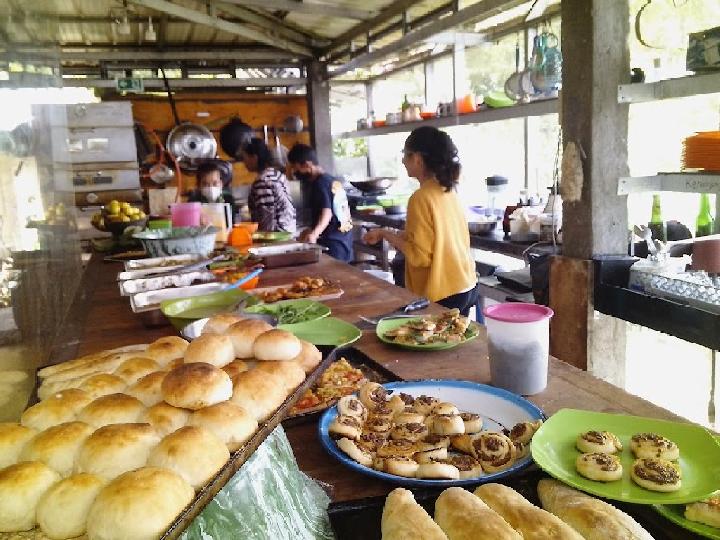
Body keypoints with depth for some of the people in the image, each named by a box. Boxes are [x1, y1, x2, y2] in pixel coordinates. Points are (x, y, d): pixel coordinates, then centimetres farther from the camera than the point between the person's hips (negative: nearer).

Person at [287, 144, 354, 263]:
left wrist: (314, 234, -45)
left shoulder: (320, 184, -13)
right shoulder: (333, 181, 15)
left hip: (332, 244, -10)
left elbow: (326, 213, -27)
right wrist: (312, 230, 37)